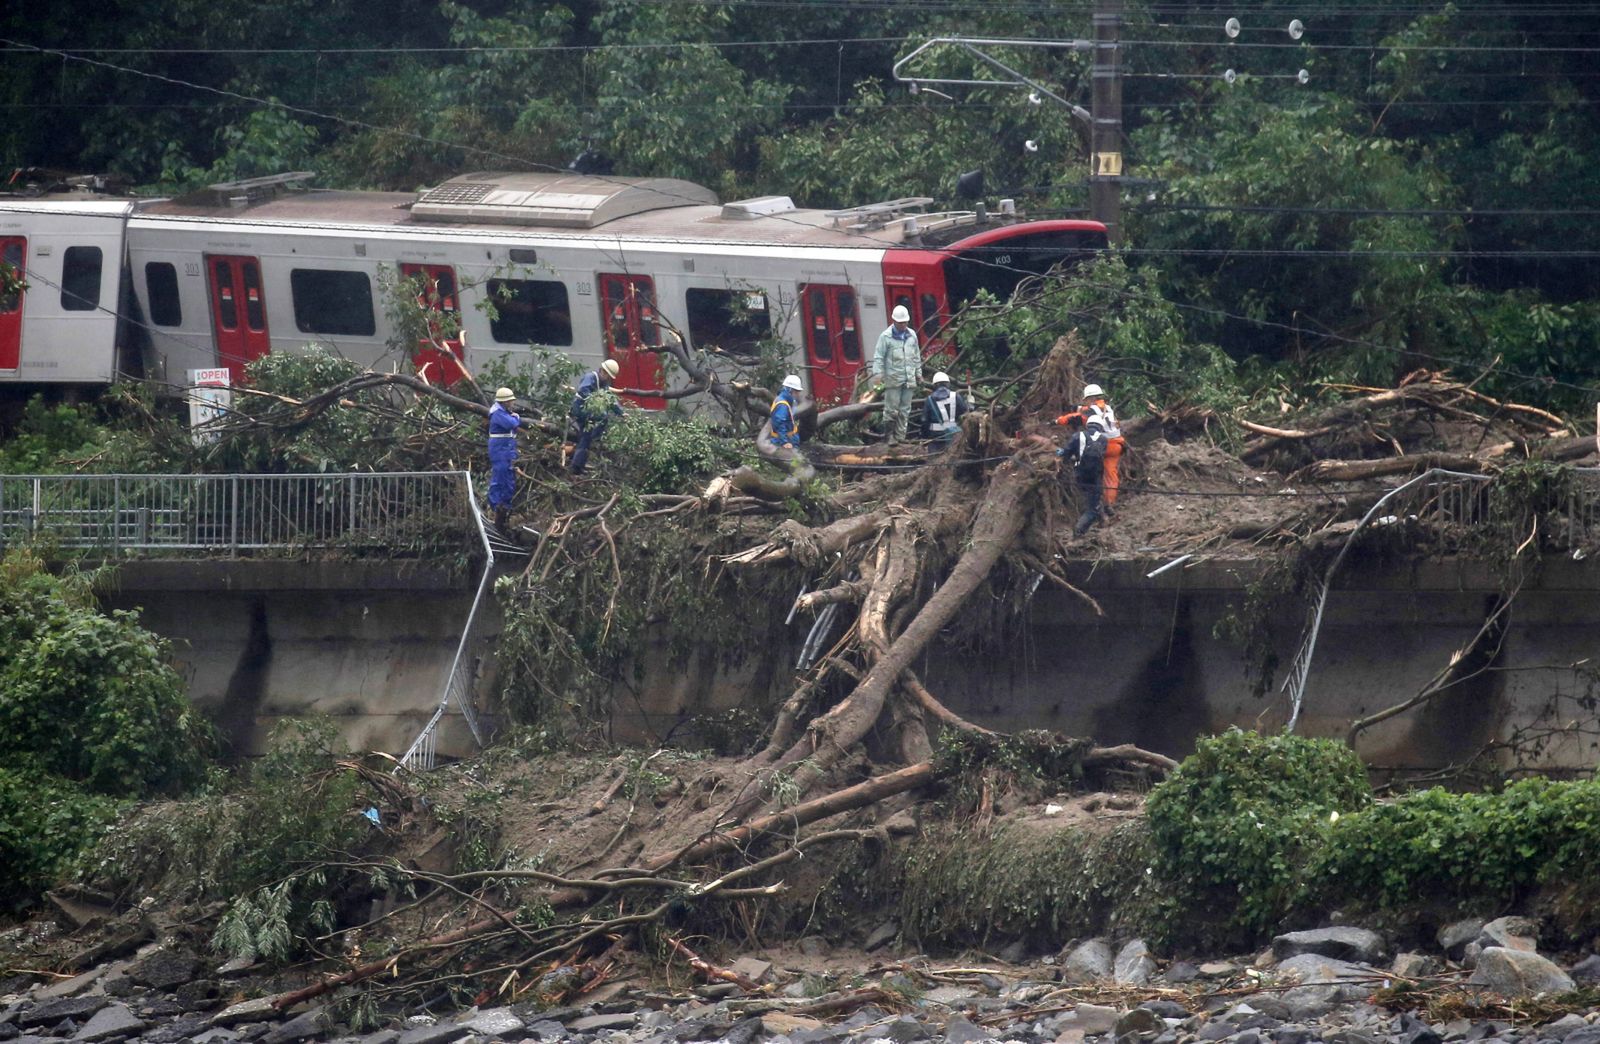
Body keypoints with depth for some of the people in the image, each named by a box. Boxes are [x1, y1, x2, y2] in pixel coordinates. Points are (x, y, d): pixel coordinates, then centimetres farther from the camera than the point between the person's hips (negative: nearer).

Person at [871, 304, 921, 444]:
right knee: (891, 408, -6)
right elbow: (878, 357, -5)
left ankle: (900, 436, 10)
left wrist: (918, 373, 19)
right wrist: (878, 373, -14)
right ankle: (890, 435, 2)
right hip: (893, 379, -5)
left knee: (905, 409, 6)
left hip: (909, 379, 5)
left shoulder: (912, 335, 12)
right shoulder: (886, 337, -4)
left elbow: (916, 356, 20)